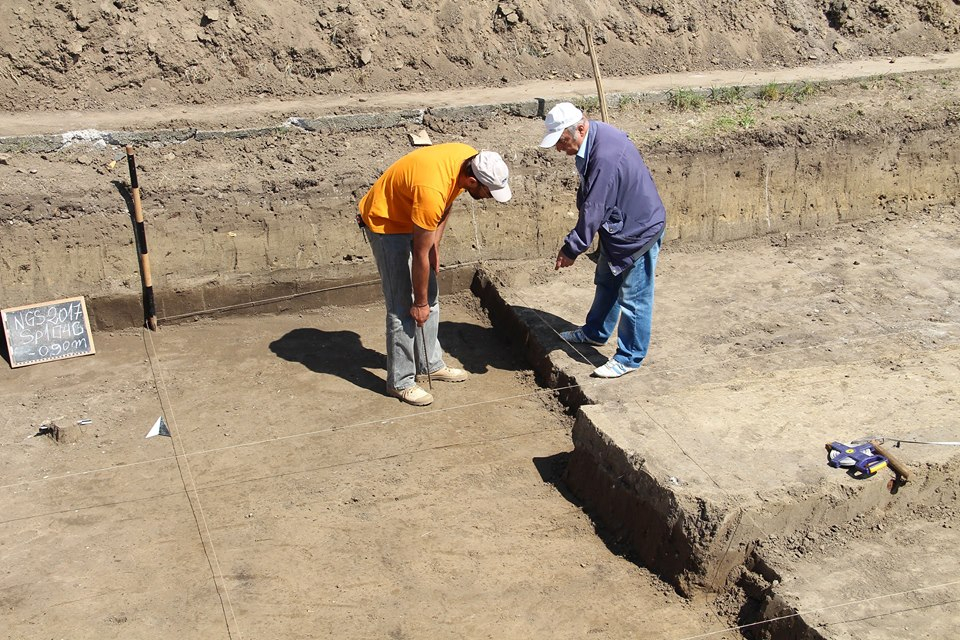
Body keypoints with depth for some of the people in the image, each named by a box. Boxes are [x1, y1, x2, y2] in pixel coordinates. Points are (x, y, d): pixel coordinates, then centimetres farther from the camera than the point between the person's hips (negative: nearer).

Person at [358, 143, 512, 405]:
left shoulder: (470, 159, -16)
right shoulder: (431, 190, -39)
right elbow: (420, 254, -28)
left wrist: (435, 244, -1)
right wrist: (419, 303, -17)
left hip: (412, 218, 8)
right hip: (386, 223, -8)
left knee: (430, 298, 13)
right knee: (403, 307, -6)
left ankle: (431, 364, 27)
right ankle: (400, 382, 5)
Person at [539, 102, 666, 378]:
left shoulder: (606, 156, -34)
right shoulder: (593, 136, -3)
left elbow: (594, 209, -29)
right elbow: (589, 201, 8)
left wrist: (572, 248, -21)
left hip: (639, 230, -10)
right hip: (618, 226, 10)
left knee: (633, 297, 3)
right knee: (606, 282, 25)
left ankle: (629, 358, 17)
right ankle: (596, 332, 45)